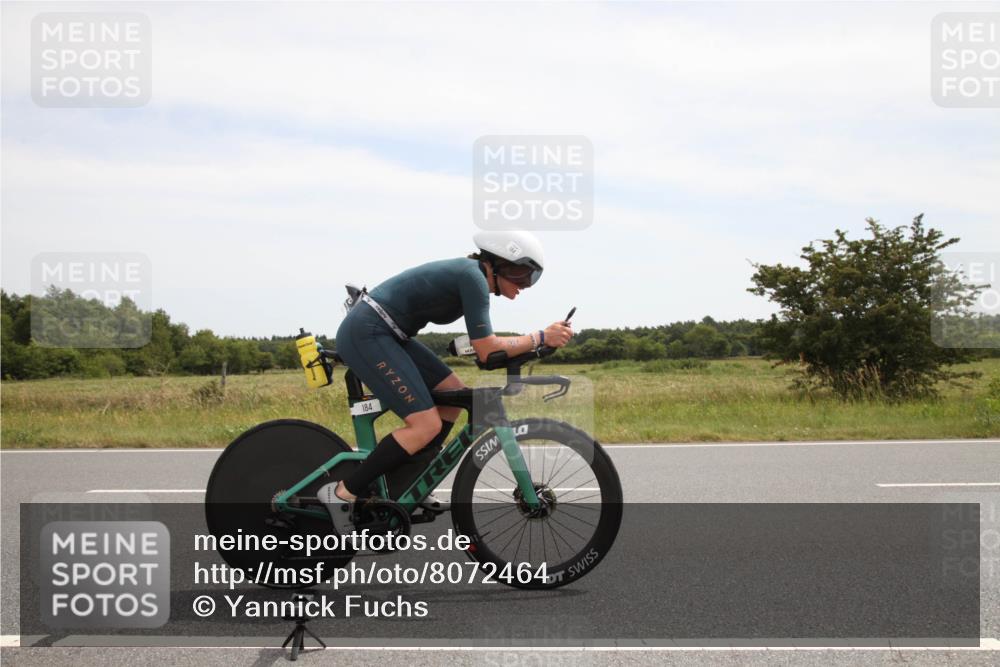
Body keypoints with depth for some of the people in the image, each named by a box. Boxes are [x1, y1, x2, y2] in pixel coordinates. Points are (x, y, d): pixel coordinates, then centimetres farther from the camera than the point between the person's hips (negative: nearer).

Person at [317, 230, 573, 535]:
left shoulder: (470, 274, 14)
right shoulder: (473, 278, -15)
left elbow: (486, 345, 21)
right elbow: (487, 350, -18)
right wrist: (541, 337, -11)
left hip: (383, 333, 10)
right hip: (366, 334, -10)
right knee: (427, 425, -13)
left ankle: (406, 486, 18)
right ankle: (343, 493, -7)